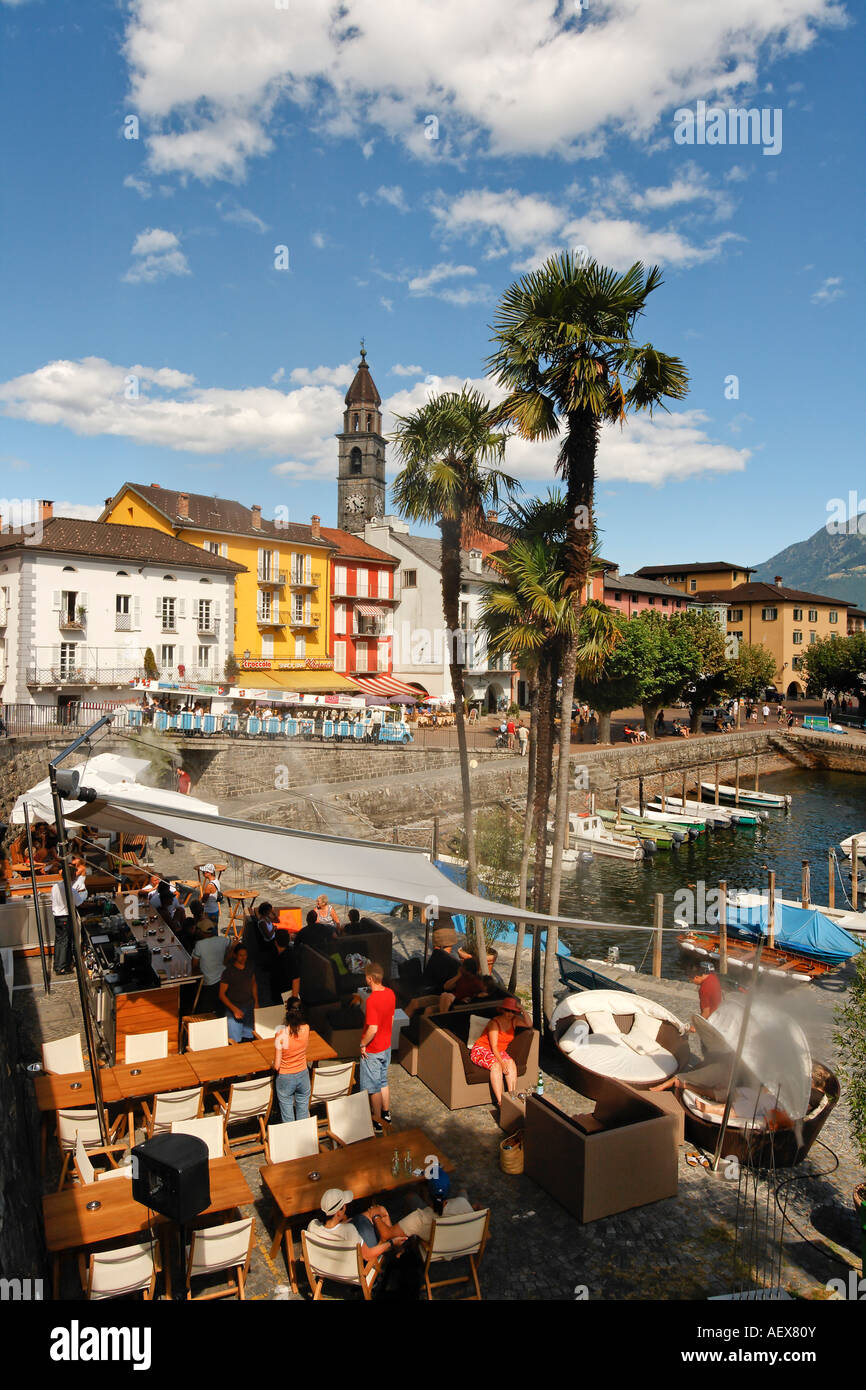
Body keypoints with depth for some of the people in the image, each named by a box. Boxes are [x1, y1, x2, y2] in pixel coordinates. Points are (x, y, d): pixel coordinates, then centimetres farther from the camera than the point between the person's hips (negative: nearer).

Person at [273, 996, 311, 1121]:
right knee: (303, 1113, 20)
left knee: (288, 1117, 15)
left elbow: (277, 1066, -18)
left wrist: (274, 1065, 3)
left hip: (285, 1079, -3)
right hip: (303, 1076, 3)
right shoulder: (306, 1029, -17)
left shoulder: (280, 1035, -27)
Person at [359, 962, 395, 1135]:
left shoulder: (372, 1000, -29)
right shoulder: (390, 993, -4)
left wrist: (363, 1044, -15)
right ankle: (386, 1113, 36)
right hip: (386, 1046, 8)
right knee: (383, 1081, 23)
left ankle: (377, 1122, 19)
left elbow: (372, 1029, -30)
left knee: (373, 1087, 8)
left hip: (373, 1050, -8)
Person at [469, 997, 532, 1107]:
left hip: (499, 1052, 6)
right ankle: (500, 1101, -38)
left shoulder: (514, 1021, 2)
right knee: (496, 1065, -34)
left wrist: (523, 1011, -15)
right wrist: (502, 1062, -33)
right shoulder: (494, 1023, -19)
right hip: (481, 1050, -6)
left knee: (511, 1063, -25)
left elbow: (529, 1024, -4)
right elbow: (494, 1046, -23)